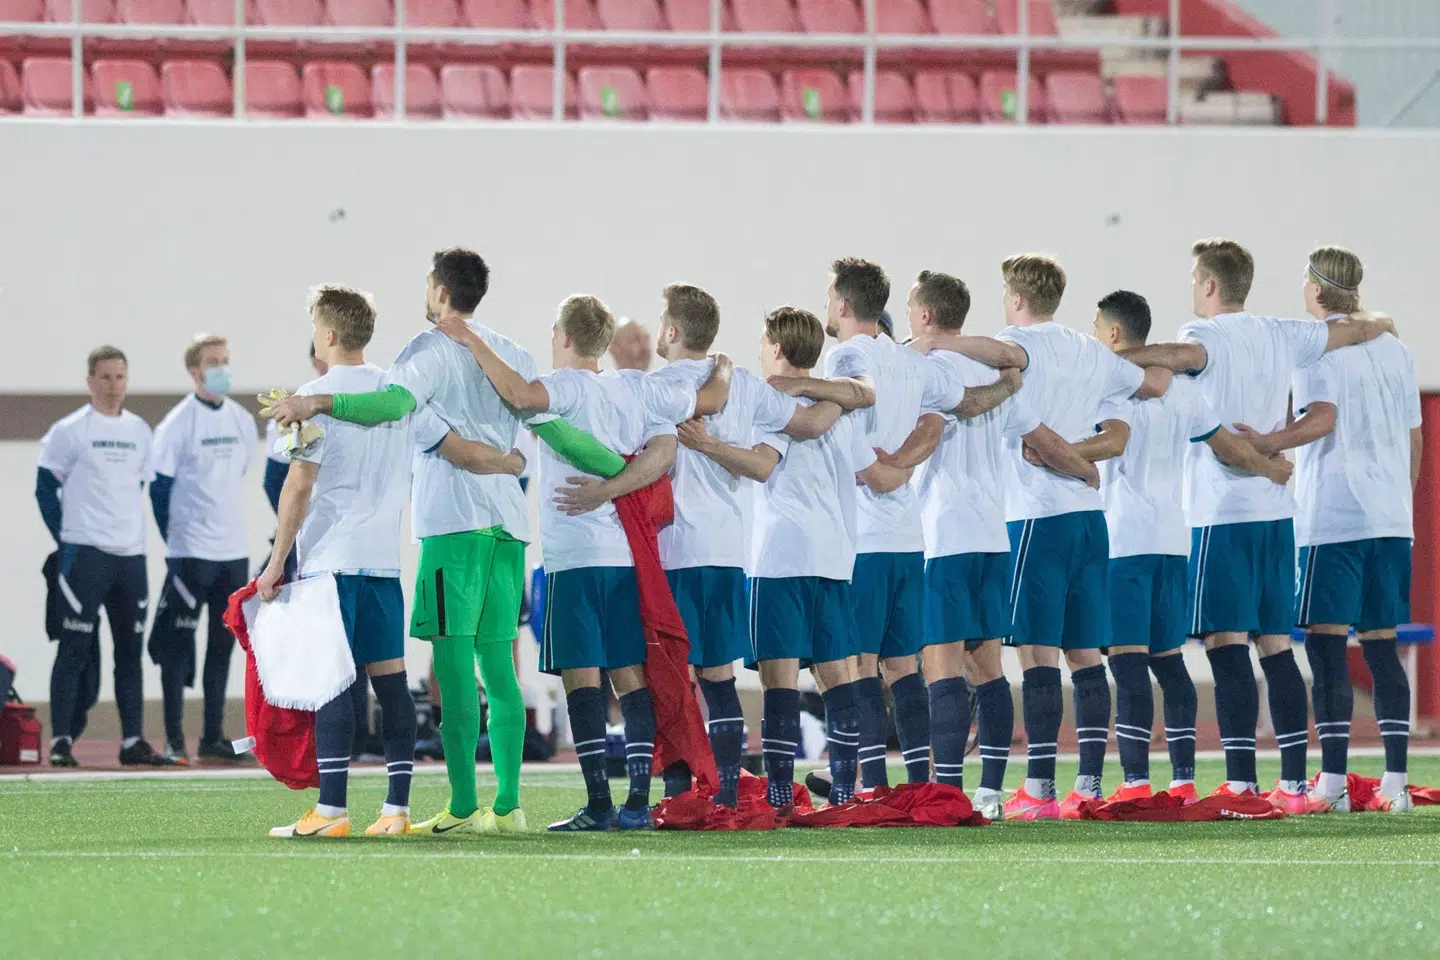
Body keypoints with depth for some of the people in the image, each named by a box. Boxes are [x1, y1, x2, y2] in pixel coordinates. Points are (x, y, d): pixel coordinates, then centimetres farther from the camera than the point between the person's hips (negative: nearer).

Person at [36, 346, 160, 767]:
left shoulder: (139, 431, 12)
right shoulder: (69, 431, -4)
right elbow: (46, 487, -1)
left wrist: (131, 533, 11)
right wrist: (66, 539, -4)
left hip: (131, 554, 5)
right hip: (85, 554, -5)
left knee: (131, 650, 7)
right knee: (74, 649, -6)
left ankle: (133, 740, 11)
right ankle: (61, 741, -5)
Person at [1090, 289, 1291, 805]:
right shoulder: (1181, 388, 15)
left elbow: (1113, 440, -25)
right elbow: (1227, 446, 17)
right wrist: (1270, 469, 31)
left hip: (1124, 540, -8)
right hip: (1173, 540, 8)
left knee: (1128, 660, -10)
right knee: (1169, 659, 12)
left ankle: (1136, 782, -16)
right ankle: (1183, 779, 11)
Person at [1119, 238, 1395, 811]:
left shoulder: (1206, 335, -7)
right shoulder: (1281, 337, 13)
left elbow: (1186, 355, -31)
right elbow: (1352, 331, 28)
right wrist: (1379, 326, 50)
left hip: (1221, 514, -7)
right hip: (1276, 511, 7)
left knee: (1226, 644, -9)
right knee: (1276, 646, 9)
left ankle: (1240, 782, -16)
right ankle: (1293, 784, 7)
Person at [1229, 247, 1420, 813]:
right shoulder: (1394, 349, 16)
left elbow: (1323, 417, -21)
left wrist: (1268, 443, -33)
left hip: (1332, 519, -6)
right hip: (1390, 520, 6)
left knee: (1325, 642, -5)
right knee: (1381, 645, 8)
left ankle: (1333, 783, -10)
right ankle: (1395, 783, 2)